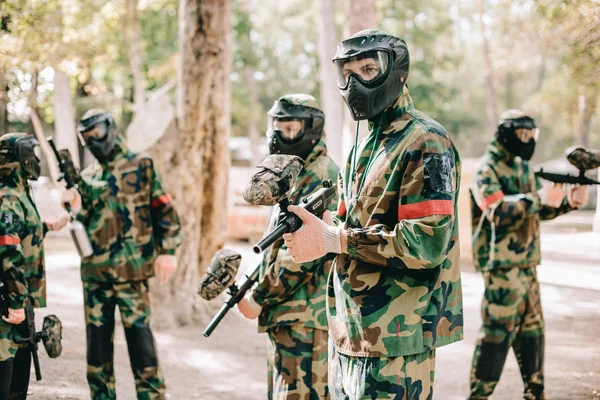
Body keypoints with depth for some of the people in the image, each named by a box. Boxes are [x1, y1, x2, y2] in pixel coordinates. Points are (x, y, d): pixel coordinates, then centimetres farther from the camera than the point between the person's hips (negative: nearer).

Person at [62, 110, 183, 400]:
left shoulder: (141, 166, 1)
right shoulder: (88, 177, 14)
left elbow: (164, 210, 0)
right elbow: (84, 224, 13)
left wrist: (167, 250, -8)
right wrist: (75, 207, -7)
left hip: (131, 269, -5)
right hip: (94, 270, 5)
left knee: (139, 336, -4)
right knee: (97, 339, 9)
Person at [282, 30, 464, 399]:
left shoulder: (425, 142, -13)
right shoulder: (365, 145, 16)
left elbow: (427, 243, -22)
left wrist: (334, 240, -21)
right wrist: (314, 231, -1)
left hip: (395, 338, -9)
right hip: (350, 332, 9)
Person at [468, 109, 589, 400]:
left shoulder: (523, 166, 15)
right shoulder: (487, 169, -12)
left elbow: (540, 210, 19)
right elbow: (498, 212, -25)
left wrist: (569, 202, 2)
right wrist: (538, 200, -27)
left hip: (527, 264, 9)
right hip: (502, 265, -9)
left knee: (532, 329, 14)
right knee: (497, 332, -6)